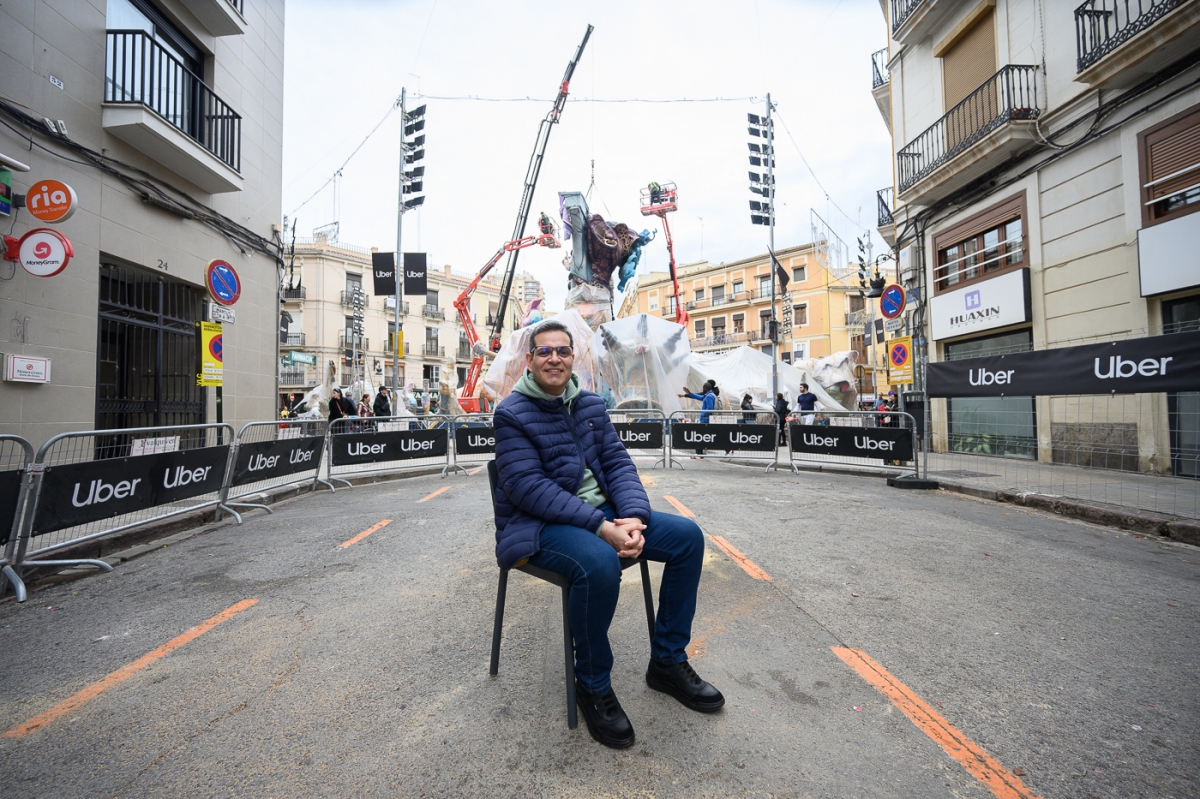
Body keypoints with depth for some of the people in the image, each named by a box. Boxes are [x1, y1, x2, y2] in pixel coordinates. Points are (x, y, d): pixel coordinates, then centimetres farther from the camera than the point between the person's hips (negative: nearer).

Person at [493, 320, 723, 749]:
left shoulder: (590, 404, 9)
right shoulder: (512, 414, -10)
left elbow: (617, 461, 5)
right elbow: (530, 488, -20)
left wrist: (633, 516, -14)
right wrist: (601, 528, -27)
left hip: (601, 511, 7)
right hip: (539, 524, -6)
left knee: (688, 536, -3)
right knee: (599, 563, -37)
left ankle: (667, 661, 13)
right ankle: (593, 685, -6)